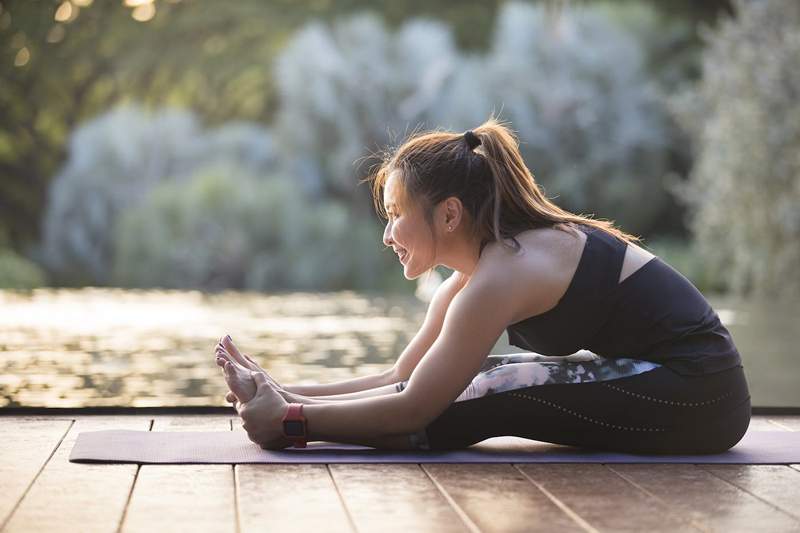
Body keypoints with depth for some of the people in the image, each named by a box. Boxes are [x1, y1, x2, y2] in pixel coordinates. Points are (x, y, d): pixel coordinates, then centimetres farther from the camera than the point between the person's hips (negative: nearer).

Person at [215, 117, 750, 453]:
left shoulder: (502, 274, -20)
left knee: (487, 398, -15)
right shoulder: (481, 263, 8)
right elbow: (404, 376, 8)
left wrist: (289, 419, -15)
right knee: (462, 379, 5)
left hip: (694, 398, -9)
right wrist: (291, 395, 1)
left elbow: (415, 406, -20)